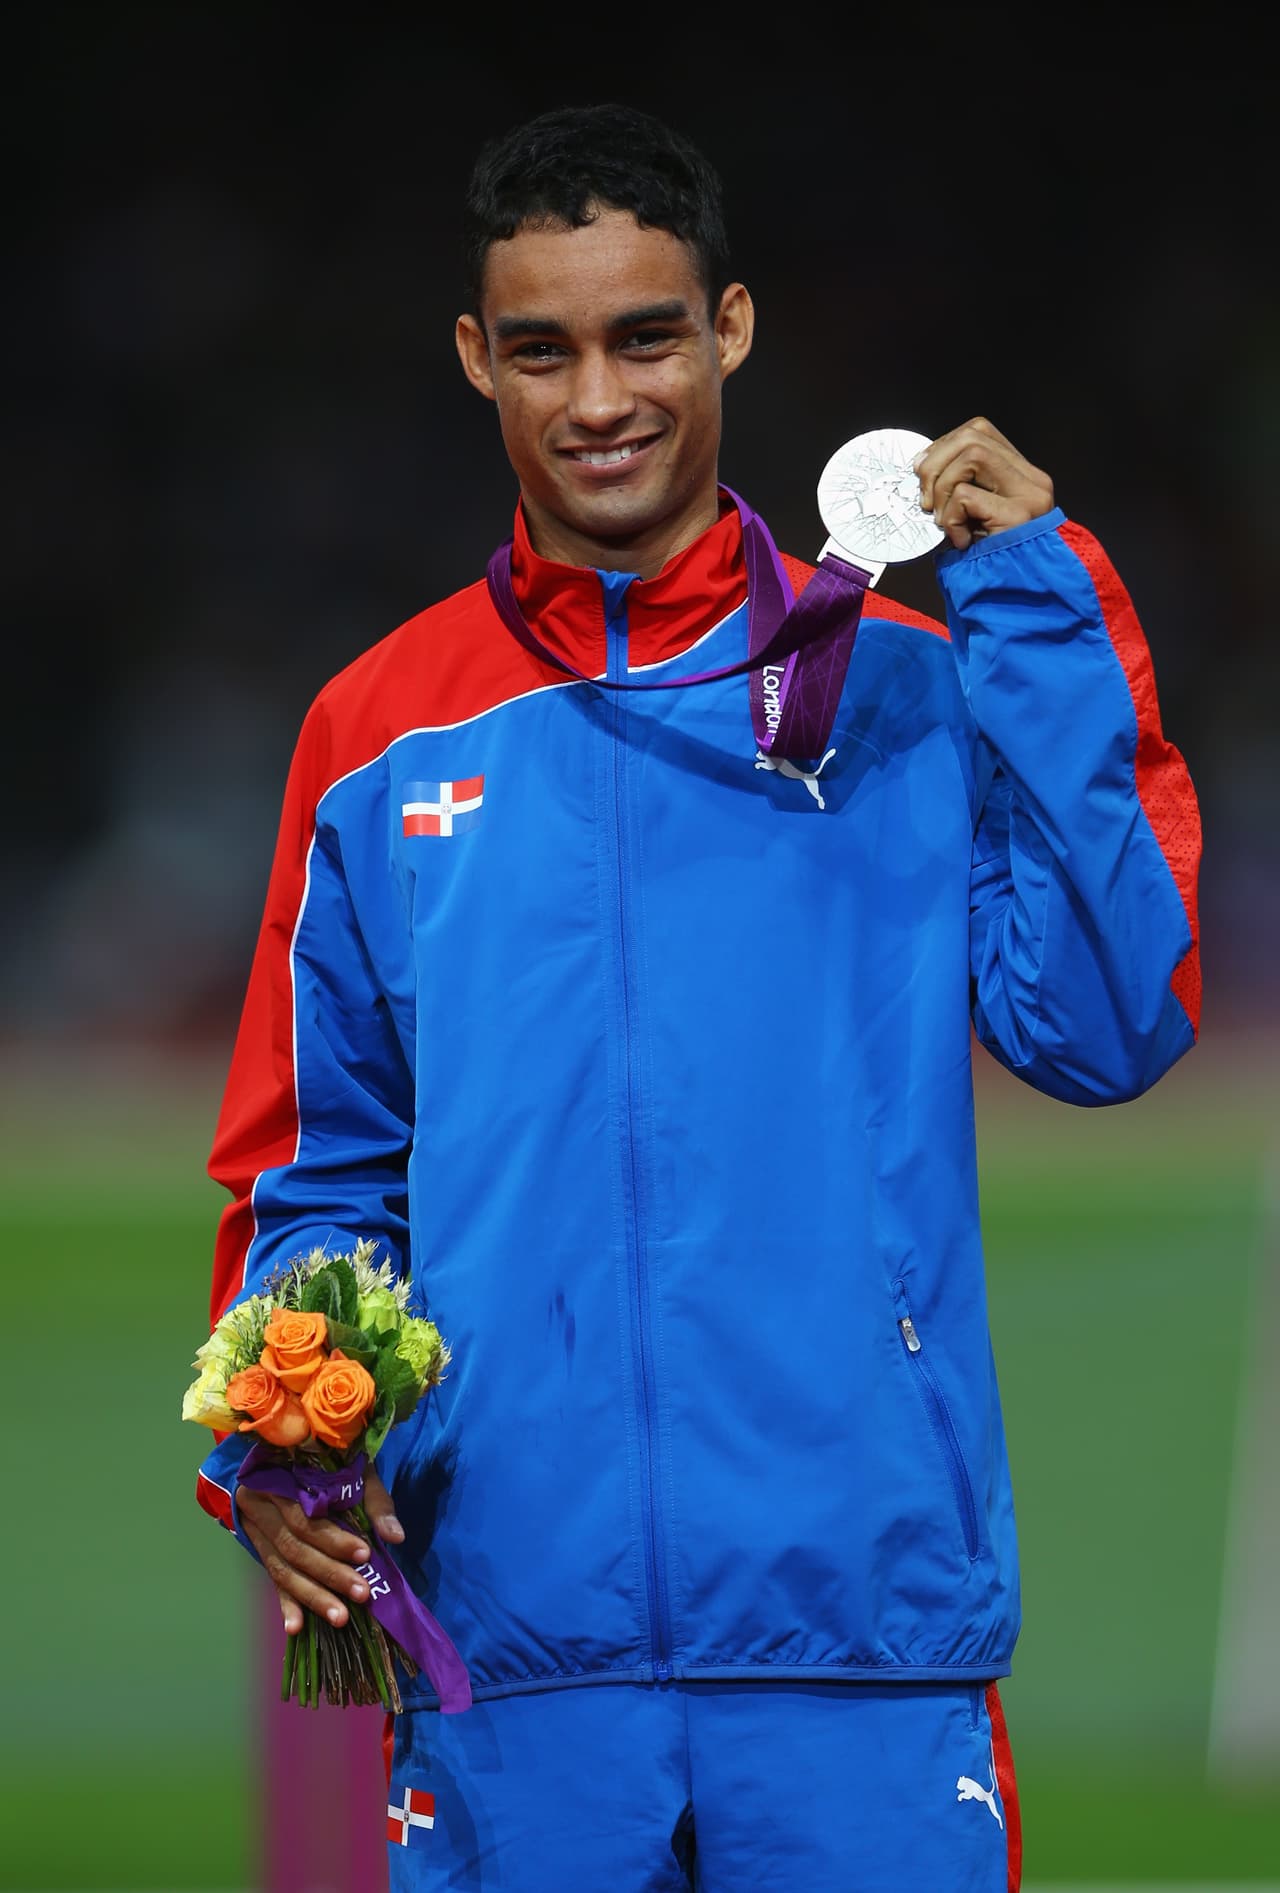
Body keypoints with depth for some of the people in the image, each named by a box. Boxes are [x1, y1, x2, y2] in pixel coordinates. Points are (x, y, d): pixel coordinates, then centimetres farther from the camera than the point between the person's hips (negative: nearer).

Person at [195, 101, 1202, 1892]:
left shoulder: (914, 695, 7)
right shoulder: (380, 740, 11)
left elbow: (1106, 1031, -5)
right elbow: (316, 1169, 15)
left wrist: (1041, 634, -9)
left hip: (862, 1611, -1)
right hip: (509, 1627, 1)